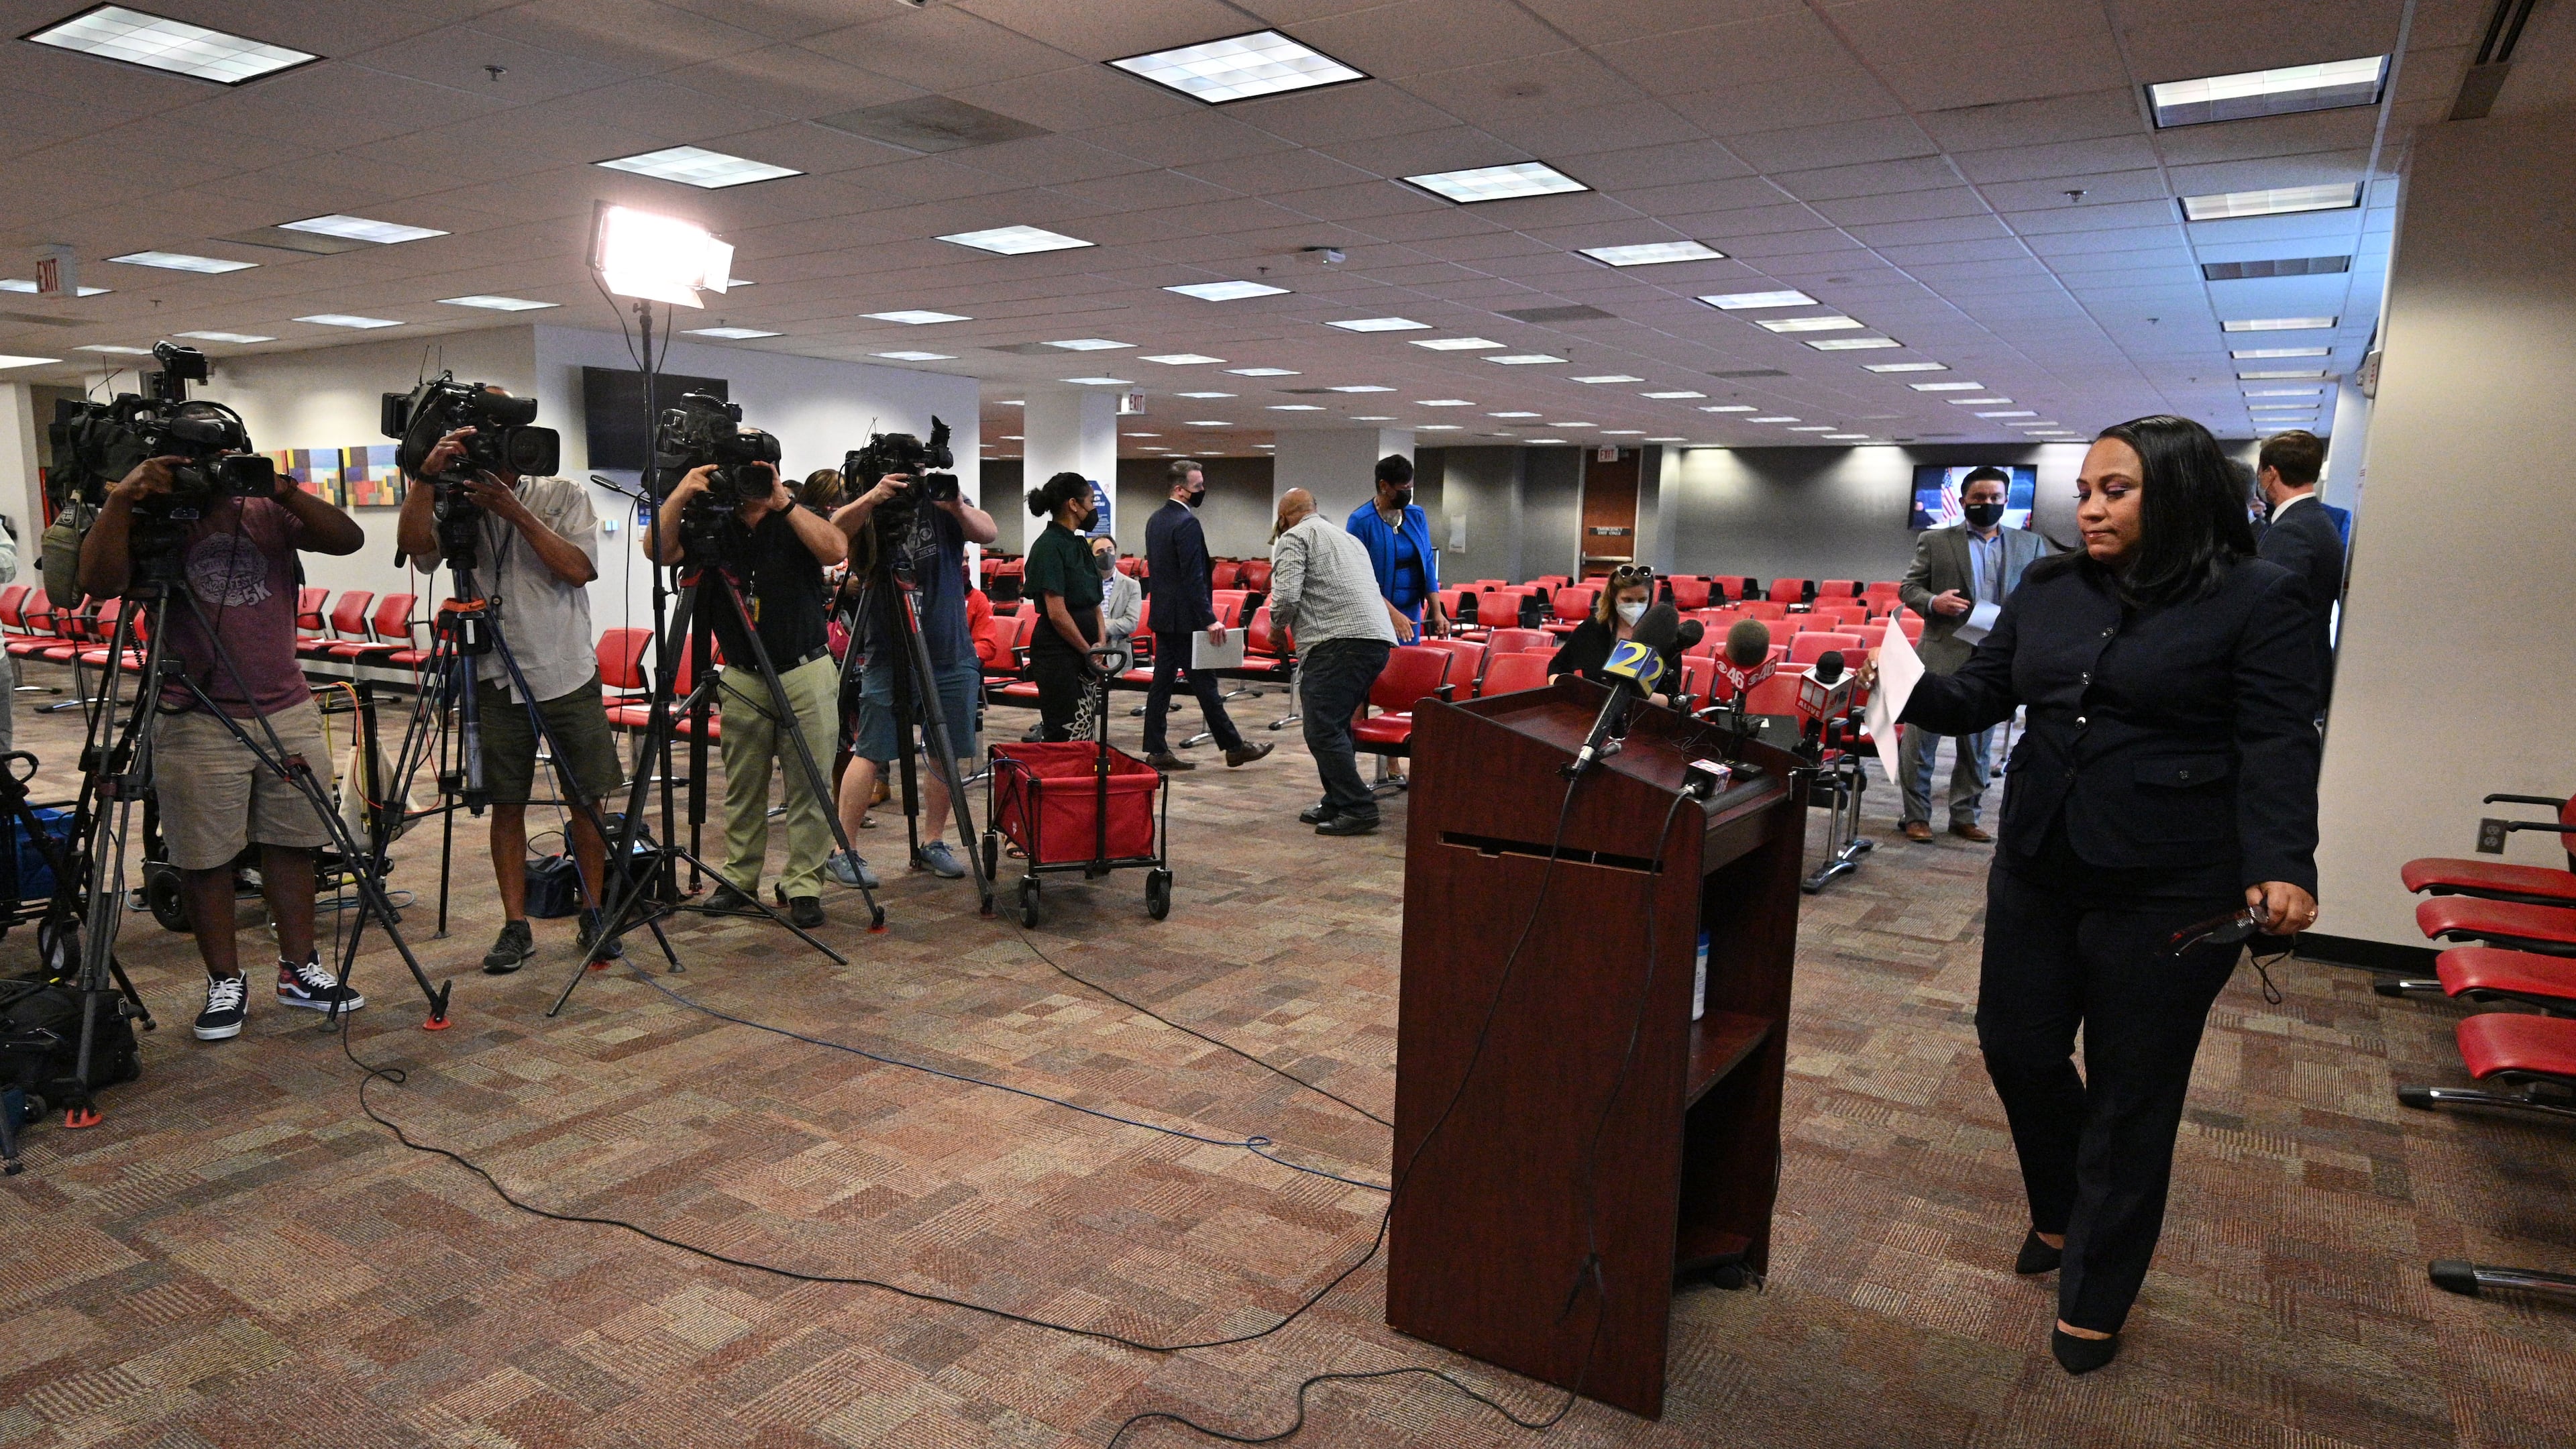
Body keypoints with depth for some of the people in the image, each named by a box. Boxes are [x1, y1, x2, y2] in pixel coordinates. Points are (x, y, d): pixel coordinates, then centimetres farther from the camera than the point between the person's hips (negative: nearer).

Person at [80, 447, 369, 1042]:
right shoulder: (150, 522, -2)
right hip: (198, 725, -2)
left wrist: (285, 491, -21)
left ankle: (300, 970, 21)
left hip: (289, 713, 3)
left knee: (291, 844, 10)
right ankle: (225, 984, 17)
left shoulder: (268, 513, 5)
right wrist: (121, 501, -27)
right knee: (206, 859, 4)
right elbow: (99, 583, -18)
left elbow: (348, 539, -9)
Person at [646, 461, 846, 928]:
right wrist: (681, 495, -22)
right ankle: (739, 879, 21)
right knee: (742, 789, 8)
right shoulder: (708, 525, 5)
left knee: (809, 787, -2)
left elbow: (835, 549, -20)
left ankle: (804, 885, 5)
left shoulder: (797, 520, 1)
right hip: (742, 679, 2)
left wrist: (784, 504, -23)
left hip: (806, 674, -2)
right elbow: (657, 550, -11)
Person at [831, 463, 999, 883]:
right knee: (871, 754, -4)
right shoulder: (868, 516, -2)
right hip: (888, 656, -3)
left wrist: (957, 507, -32)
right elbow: (835, 531, -23)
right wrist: (872, 497, -37)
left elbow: (989, 533, -14)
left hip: (952, 655, 3)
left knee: (949, 753, 7)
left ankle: (933, 842, 20)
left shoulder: (942, 508, 3)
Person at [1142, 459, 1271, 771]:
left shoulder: (1155, 520, 13)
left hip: (1162, 614, 9)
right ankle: (1233, 747, 7)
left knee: (1162, 681, 8)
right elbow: (1194, 577, -22)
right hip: (1185, 617, -9)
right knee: (1204, 682, -2)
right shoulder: (1187, 523, -16)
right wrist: (1210, 620, -21)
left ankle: (1157, 751, 10)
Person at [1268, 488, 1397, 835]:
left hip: (1341, 641, -9)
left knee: (1323, 730, -7)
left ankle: (1358, 809, -10)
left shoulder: (1293, 538, 4)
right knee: (1335, 726, 17)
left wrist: (1277, 627, 9)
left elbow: (1286, 595, -10)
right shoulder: (1348, 538, 30)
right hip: (1379, 640, 9)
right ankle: (1337, 803, 21)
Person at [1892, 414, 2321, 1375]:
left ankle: (2094, 1298, 27)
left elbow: (2277, 746, -12)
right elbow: (1981, 695, 6)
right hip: (2037, 869, 5)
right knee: (2017, 1046, 14)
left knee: (2130, 1095, 8)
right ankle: (2061, 1211, 44)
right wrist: (1906, 689, -14)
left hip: (2168, 891, -5)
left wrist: (2283, 864, -25)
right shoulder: (2048, 590, 6)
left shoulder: (2257, 599, -8)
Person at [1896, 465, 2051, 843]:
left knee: (1978, 744, 10)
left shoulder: (2030, 545, 11)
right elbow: (1909, 587, 4)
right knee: (1921, 737, 0)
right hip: (1942, 657, -2)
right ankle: (1915, 816, 10)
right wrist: (1933, 602, -16)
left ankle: (1966, 816, 20)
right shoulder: (1935, 541, 5)